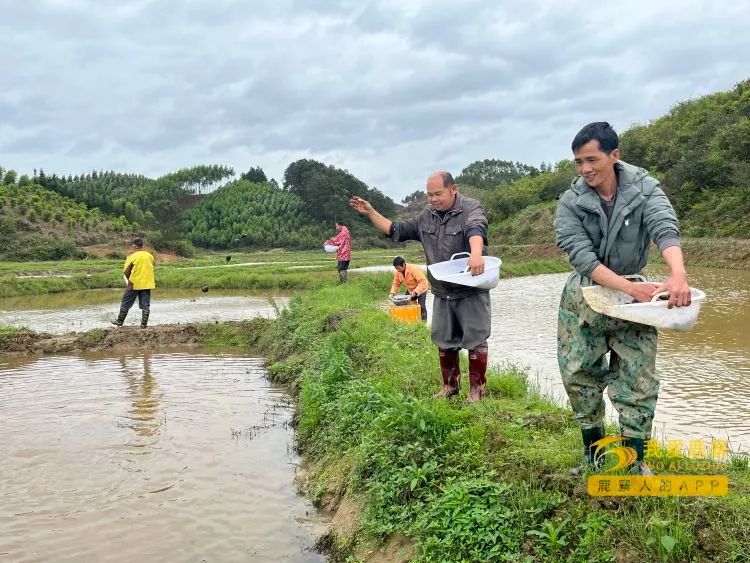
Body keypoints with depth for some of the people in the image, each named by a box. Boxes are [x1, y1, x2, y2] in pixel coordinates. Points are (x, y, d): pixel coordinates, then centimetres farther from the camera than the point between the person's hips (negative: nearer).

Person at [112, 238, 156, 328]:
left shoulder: (133, 256, -10)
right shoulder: (150, 256, 4)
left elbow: (126, 271, -8)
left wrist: (129, 279, 7)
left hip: (134, 284, -4)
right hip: (147, 283, 4)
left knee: (126, 303, 10)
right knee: (145, 305, 5)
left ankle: (120, 321, 20)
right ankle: (144, 324, 3)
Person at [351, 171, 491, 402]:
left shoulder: (471, 209, -15)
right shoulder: (427, 216, 6)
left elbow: (475, 230, -38)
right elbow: (396, 230, 15)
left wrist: (476, 253, -59)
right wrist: (371, 213, 4)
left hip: (471, 291, -6)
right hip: (442, 293, 6)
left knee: (475, 340, 1)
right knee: (444, 341, 15)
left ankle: (477, 389, 15)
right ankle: (450, 385, 31)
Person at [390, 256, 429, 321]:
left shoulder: (414, 269, -33)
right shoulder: (398, 273, -13)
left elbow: (423, 282, -33)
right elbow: (396, 283, -3)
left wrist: (415, 292, -40)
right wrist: (392, 293, -20)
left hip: (421, 289, -7)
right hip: (410, 291, 7)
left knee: (421, 306, -13)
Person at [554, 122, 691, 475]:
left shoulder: (644, 189, -11)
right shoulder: (570, 204, -11)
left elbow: (665, 230, -27)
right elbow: (582, 257, -20)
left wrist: (678, 275, -47)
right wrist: (630, 287, -32)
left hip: (633, 297, 0)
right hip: (584, 298, 1)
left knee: (638, 380, -1)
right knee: (579, 377, 6)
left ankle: (635, 461, 12)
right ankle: (593, 455, 23)